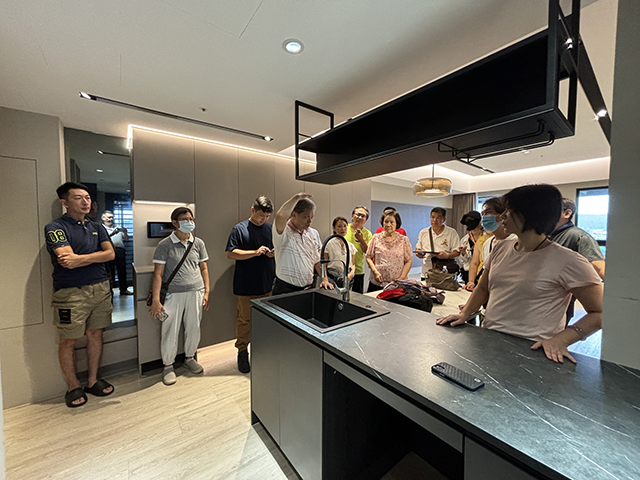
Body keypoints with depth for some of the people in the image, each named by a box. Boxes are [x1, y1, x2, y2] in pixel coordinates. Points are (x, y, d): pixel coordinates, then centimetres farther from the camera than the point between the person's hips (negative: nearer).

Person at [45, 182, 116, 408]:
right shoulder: (55, 227, -5)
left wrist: (80, 258, -14)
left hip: (101, 288, 5)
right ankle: (73, 387, 25)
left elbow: (111, 253, -2)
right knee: (69, 341, 7)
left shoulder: (97, 228, 12)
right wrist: (96, 257, -6)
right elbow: (67, 261, -18)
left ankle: (92, 381, 26)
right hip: (71, 292, -4)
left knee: (95, 335, 12)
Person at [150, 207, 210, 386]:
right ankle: (168, 365, 29)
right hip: (173, 293, -2)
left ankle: (189, 358, 36)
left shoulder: (198, 243, 6)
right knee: (170, 331, 6)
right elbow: (158, 273, -4)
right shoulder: (165, 245, -3)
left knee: (194, 328, 12)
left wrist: (206, 292, 5)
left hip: (196, 292, 3)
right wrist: (156, 300, -9)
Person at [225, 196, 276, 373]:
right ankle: (242, 352, 26)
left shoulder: (271, 228, 9)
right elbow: (230, 253, -9)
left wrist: (275, 252, -5)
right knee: (244, 319, 7)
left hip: (268, 284, 4)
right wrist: (255, 252, -19)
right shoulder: (240, 229, -4)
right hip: (246, 286, -4)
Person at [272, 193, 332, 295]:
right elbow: (280, 216, -35)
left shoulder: (314, 234, 8)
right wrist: (297, 197, -22)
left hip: (308, 288, 6)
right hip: (285, 289, -5)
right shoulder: (283, 232, -12)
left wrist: (324, 279, 3)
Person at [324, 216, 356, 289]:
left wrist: (352, 273, -5)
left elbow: (353, 264, 15)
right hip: (333, 278, -4)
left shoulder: (351, 246, 11)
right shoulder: (329, 244, -2)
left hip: (348, 278, 4)